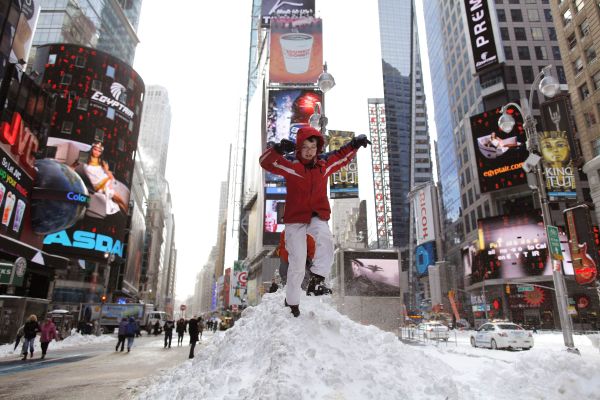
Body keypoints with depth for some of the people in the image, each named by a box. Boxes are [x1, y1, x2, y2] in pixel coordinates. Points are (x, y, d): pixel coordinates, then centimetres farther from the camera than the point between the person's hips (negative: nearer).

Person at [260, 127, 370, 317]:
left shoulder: (325, 163, 7)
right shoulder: (290, 165, -4)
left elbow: (343, 155, 23)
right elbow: (266, 161, -15)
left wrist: (355, 143, 7)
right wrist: (279, 148, -32)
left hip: (318, 216, 3)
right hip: (295, 218, -2)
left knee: (325, 238, -34)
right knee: (297, 264, 0)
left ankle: (317, 280, -24)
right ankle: (292, 303, 20)